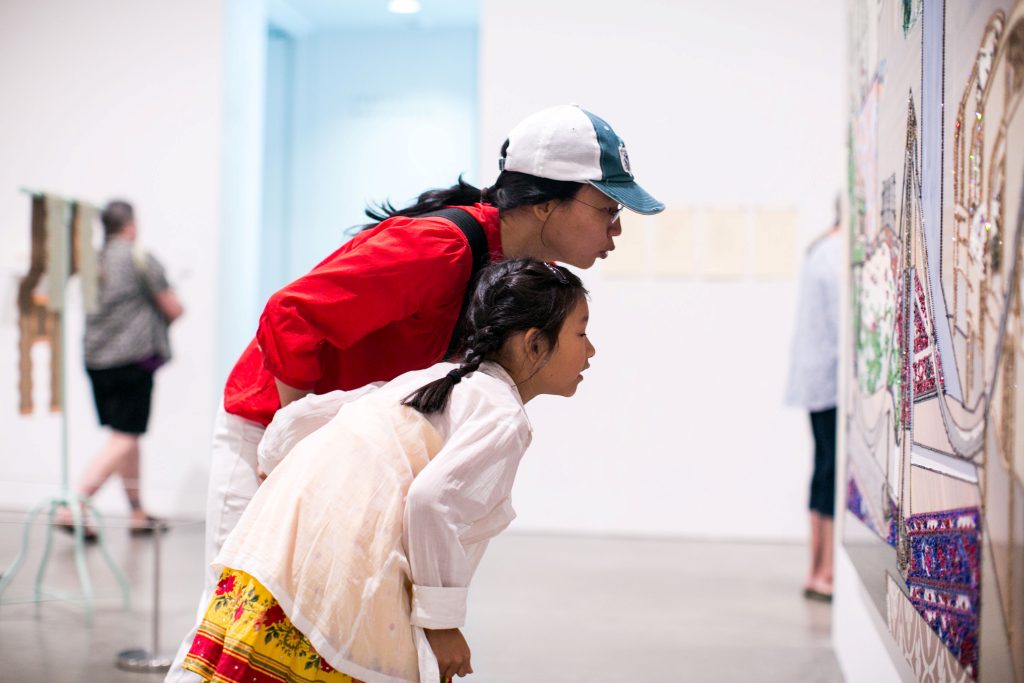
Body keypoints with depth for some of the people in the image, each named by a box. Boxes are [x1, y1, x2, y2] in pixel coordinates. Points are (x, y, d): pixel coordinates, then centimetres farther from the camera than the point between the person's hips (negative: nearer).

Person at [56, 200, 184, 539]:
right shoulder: (140, 258, -9)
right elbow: (173, 308, -7)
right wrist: (175, 306, 16)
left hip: (94, 356, 7)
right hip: (133, 357, -7)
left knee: (125, 436, 16)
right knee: (124, 439, -5)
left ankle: (138, 513, 22)